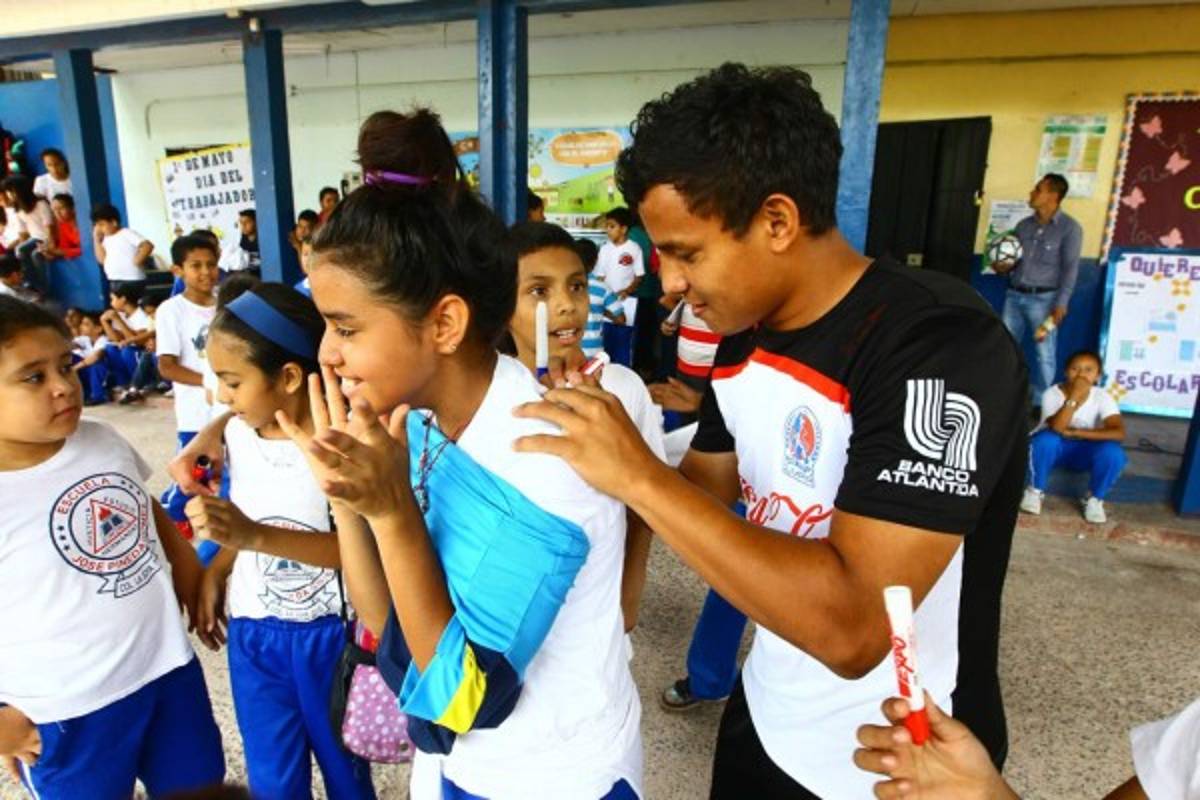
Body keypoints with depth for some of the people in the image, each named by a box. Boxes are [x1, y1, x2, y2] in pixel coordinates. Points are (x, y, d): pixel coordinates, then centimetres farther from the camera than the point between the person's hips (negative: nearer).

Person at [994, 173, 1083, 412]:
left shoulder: (1069, 228, -3)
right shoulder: (1024, 225, 12)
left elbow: (1070, 268, -8)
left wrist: (1061, 304, -17)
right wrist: (1004, 267, -4)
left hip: (1043, 298, -5)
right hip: (1014, 296, 5)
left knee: (1045, 355, 0)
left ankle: (1039, 404, 9)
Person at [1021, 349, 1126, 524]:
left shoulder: (1102, 397, -16)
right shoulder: (1052, 394, -21)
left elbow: (1119, 433, -29)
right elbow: (1057, 427, -36)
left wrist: (1075, 433, -32)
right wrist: (1074, 396, -40)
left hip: (1084, 450, 1)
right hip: (1055, 447, -1)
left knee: (1112, 452, -30)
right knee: (1045, 439, -36)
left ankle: (1094, 499, -3)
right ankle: (1035, 491, -11)